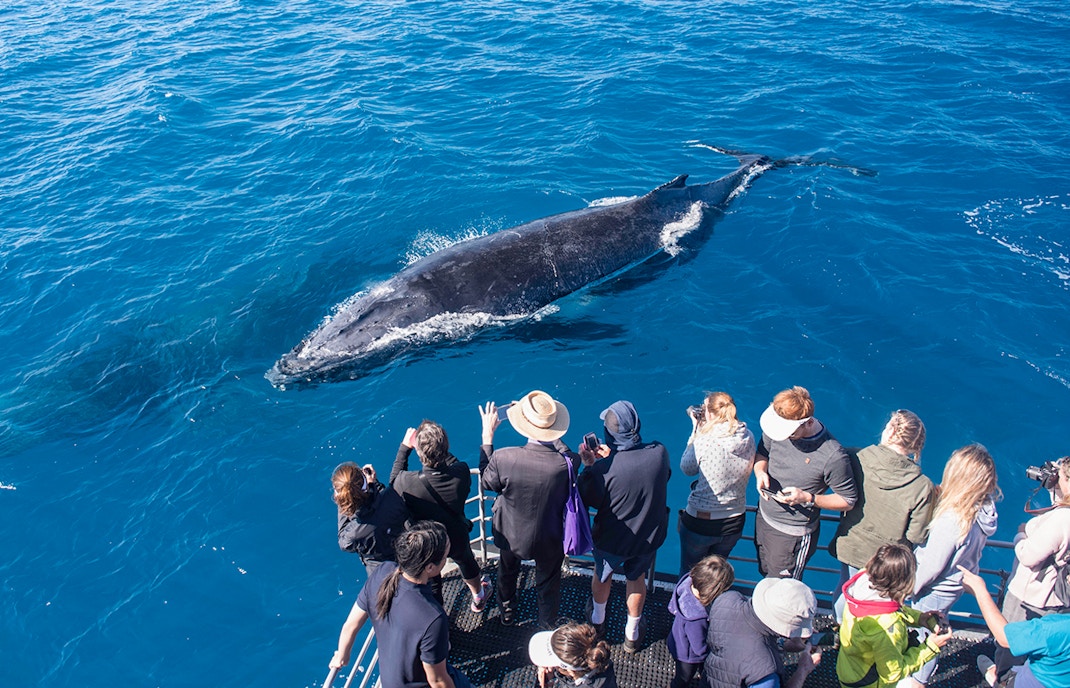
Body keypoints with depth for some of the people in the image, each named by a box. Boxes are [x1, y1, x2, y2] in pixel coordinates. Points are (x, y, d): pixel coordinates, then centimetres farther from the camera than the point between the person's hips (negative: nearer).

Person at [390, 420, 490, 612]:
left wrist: (404, 447, -6)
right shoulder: (461, 473, -34)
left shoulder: (408, 483, -38)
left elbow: (394, 481, -12)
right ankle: (478, 598, 61)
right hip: (457, 539, 2)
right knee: (466, 562, 34)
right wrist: (439, 448, -5)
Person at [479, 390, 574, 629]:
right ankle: (548, 628, 50)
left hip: (511, 535, 1)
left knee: (507, 572, 34)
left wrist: (487, 437, -7)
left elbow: (486, 482, -11)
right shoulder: (568, 462, -34)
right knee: (548, 584, 27)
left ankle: (507, 613, 60)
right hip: (550, 540, -1)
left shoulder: (503, 458, -35)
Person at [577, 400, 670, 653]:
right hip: (649, 537, 2)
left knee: (602, 575, 29)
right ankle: (632, 633, 49)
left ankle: (597, 620, 56)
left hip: (611, 541, -2)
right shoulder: (660, 453, -24)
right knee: (637, 578, 29)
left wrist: (588, 465, -7)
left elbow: (589, 500, -15)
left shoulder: (603, 468, -34)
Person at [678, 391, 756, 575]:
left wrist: (696, 431, -5)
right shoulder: (748, 437, -11)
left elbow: (687, 469, -8)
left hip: (700, 523, -5)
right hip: (735, 521, 5)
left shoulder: (705, 442, -25)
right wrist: (703, 431, 1)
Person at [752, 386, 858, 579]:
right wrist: (760, 472, -16)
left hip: (793, 535, -5)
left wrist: (808, 498, -28)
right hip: (763, 518, 5)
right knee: (765, 574, 25)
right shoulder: (776, 427, -14)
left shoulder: (833, 456, -29)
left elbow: (848, 501, -15)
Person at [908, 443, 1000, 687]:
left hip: (937, 590, -7)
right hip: (958, 582, 7)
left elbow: (931, 566, -26)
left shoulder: (951, 520, -39)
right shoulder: (984, 507, -17)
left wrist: (908, 588, -8)